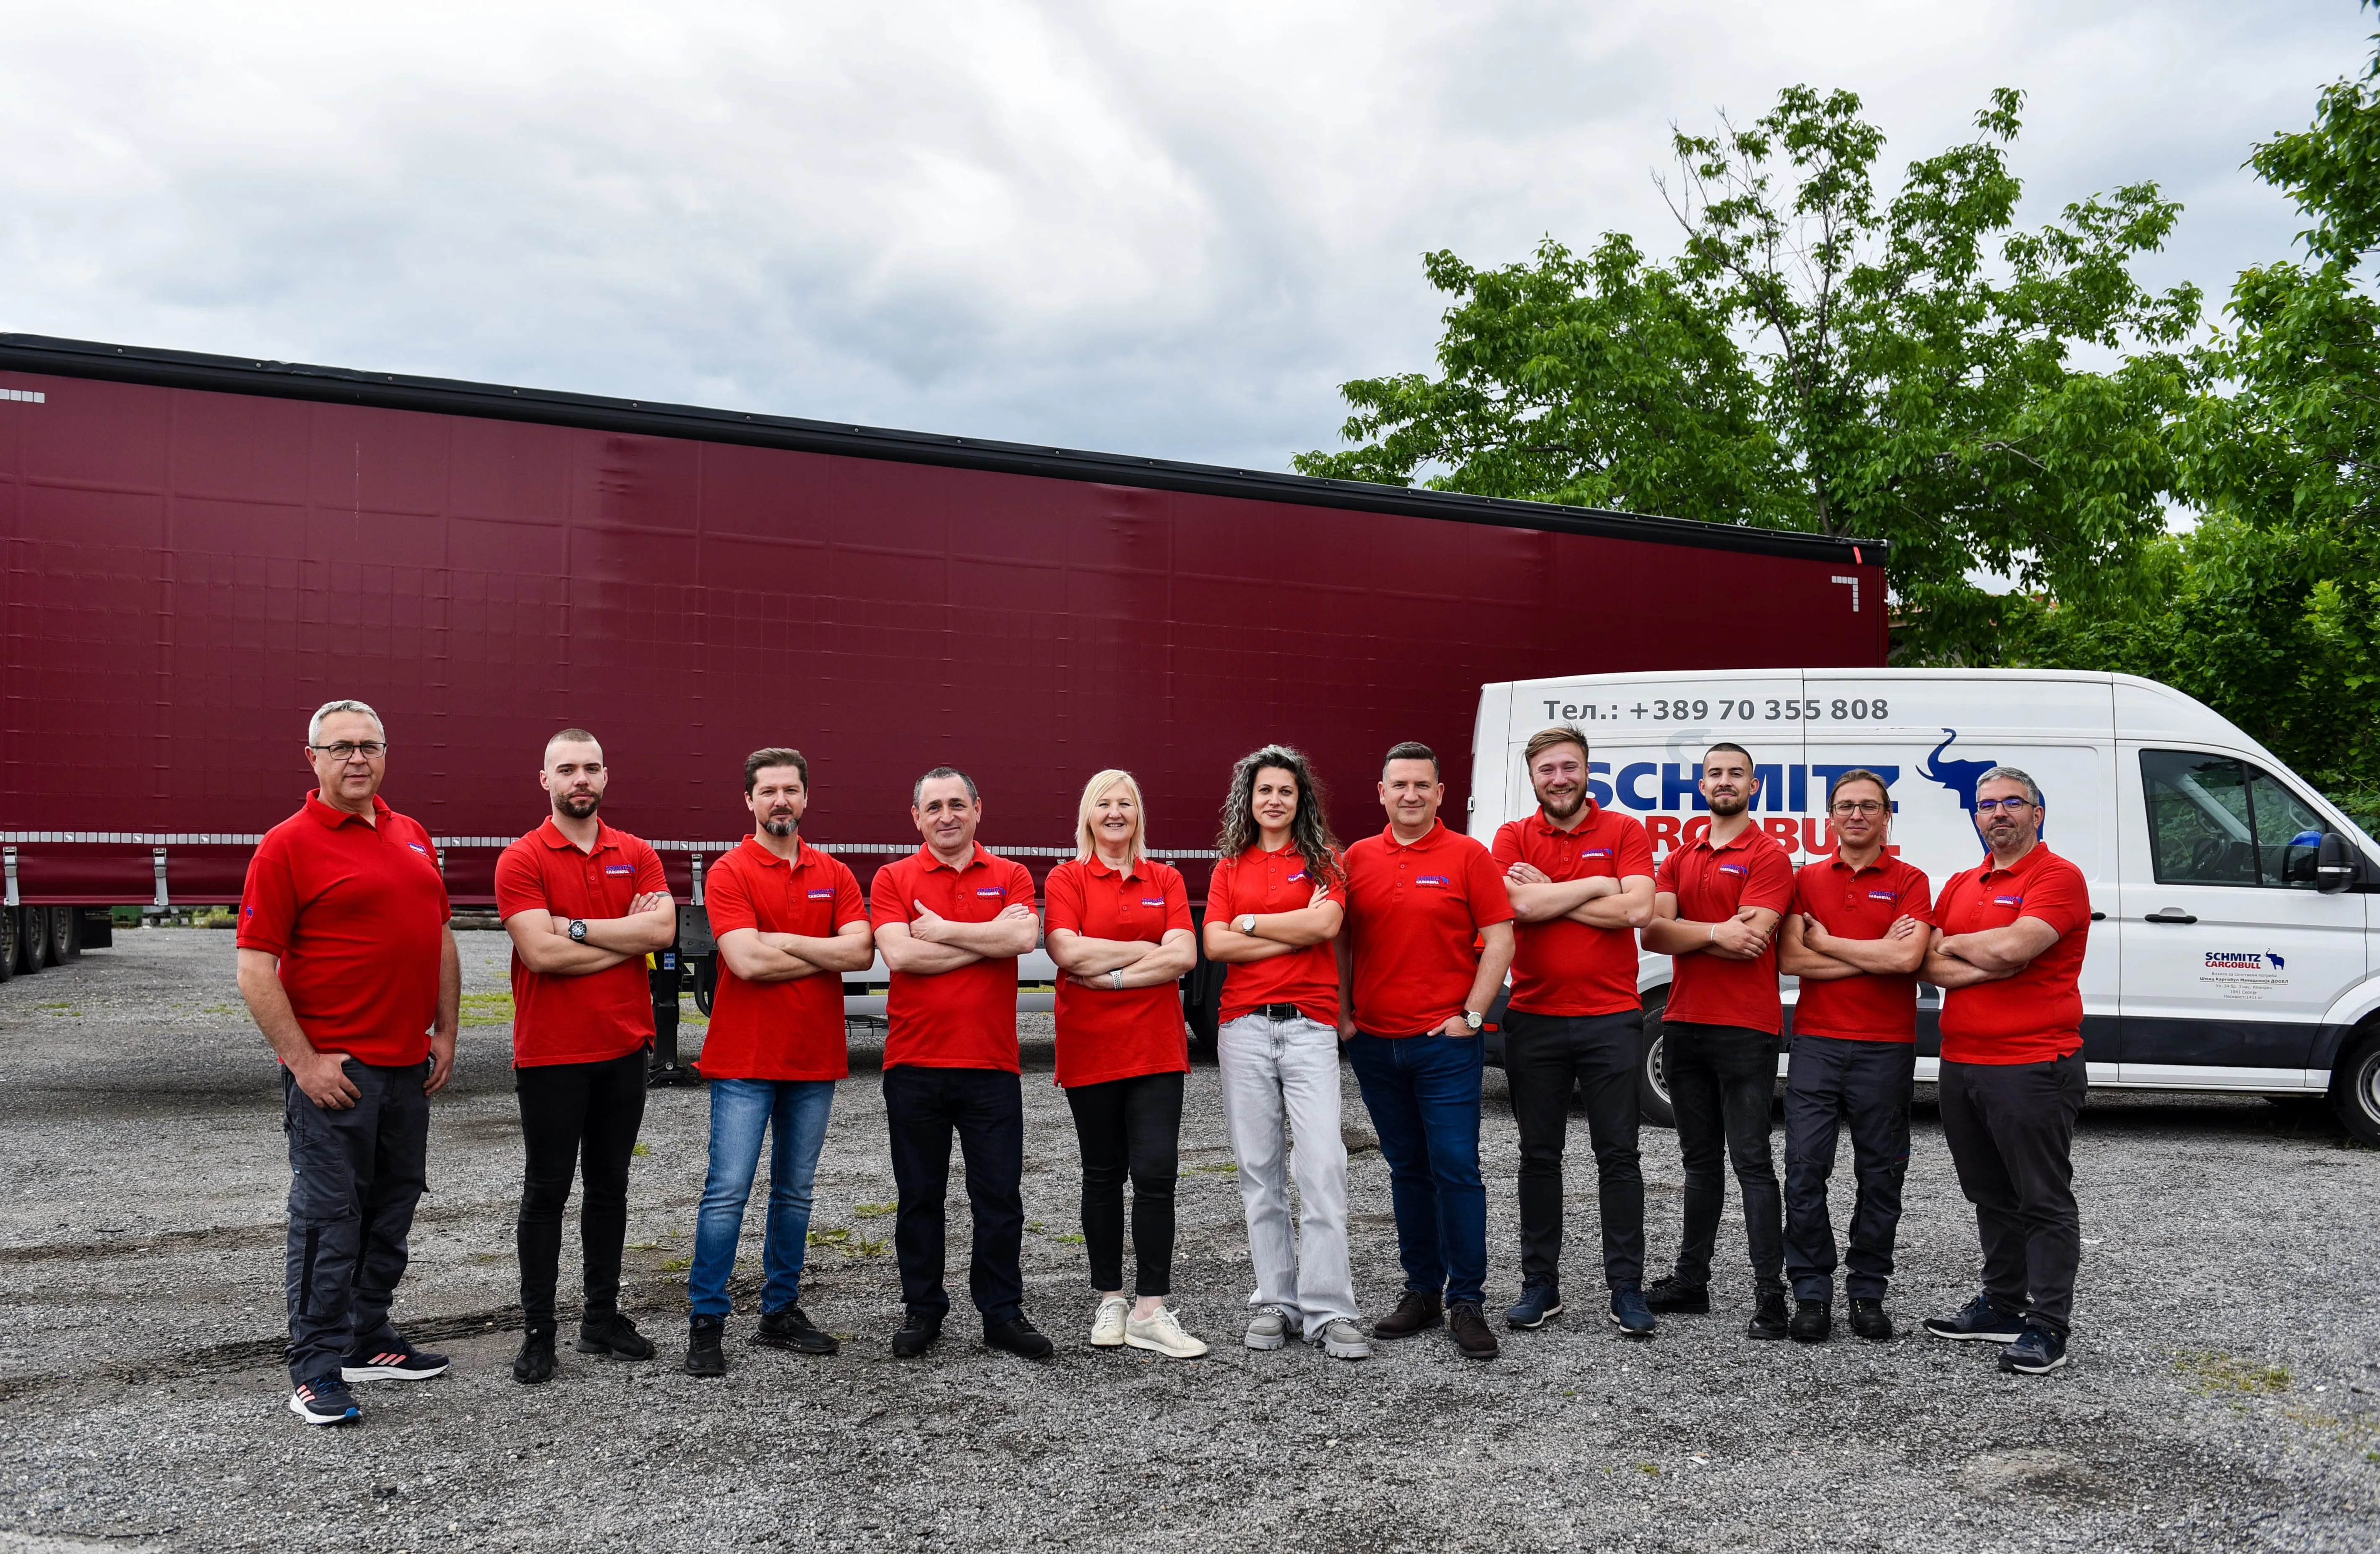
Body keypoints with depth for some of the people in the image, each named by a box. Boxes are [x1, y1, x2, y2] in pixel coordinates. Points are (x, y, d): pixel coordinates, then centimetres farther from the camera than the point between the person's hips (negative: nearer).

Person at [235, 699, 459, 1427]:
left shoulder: (413, 837, 11)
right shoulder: (288, 846, -9)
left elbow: (440, 938, 17)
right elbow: (255, 969, -12)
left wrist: (445, 1032, 11)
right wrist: (302, 1061, -16)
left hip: (409, 1065, 7)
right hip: (333, 1069, -7)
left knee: (390, 1213, 15)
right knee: (328, 1218, -1)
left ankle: (369, 1341, 28)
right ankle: (317, 1371, 8)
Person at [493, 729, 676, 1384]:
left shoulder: (637, 856, 6)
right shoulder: (521, 860, -6)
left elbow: (663, 930, -10)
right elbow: (541, 953, -19)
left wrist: (576, 925, -15)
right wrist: (628, 937, -11)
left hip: (624, 1048, 4)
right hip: (550, 1053, -4)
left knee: (609, 1187, 14)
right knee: (546, 1192, 4)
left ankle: (601, 1318, 25)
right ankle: (537, 1332, 14)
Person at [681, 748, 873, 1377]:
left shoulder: (834, 875, 8)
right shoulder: (730, 873, -5)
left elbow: (862, 951, -7)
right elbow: (747, 961, -19)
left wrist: (783, 940, -14)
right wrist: (827, 955, -9)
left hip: (815, 1062, 5)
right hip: (744, 1060, -4)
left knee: (794, 1193, 13)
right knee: (728, 1191, -5)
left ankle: (781, 1312, 23)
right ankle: (705, 1324, 4)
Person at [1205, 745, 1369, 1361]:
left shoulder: (1322, 859, 7)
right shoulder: (1230, 866, 12)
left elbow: (1326, 923, -12)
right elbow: (1216, 944, -2)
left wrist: (1250, 922, -3)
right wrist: (1296, 931, -6)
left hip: (1310, 1025, -2)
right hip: (1243, 1027, 2)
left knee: (1322, 1165, -9)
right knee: (1259, 1169, 5)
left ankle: (1329, 1310, -4)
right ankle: (1275, 1301, 14)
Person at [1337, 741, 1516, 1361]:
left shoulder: (1467, 856, -1)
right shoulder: (1357, 859, 8)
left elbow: (1499, 939, -4)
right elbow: (1339, 942, 13)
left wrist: (1471, 1014, -9)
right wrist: (1342, 1015, 4)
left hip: (1445, 1042, -4)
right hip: (1374, 1042, 4)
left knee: (1456, 1169, -4)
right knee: (1408, 1170, 12)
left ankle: (1466, 1302, 5)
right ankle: (1422, 1292, 22)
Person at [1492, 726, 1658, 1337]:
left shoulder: (1624, 831, 1)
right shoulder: (1513, 837, 4)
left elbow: (1639, 910, -14)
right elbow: (1521, 905, -14)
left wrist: (1549, 895, -12)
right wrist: (1597, 884, -10)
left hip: (1611, 1018, -1)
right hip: (1534, 1018, 1)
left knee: (1618, 1154, 4)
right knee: (1539, 1155, 9)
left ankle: (1627, 1287, 13)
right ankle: (1540, 1283, 19)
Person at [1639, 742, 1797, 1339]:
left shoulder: (1768, 857, -4)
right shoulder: (1679, 859, 13)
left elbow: (1749, 940, -17)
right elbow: (1652, 933, -1)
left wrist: (1684, 931, -8)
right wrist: (1716, 933, -13)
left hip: (1745, 1031, -6)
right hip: (1684, 1026, 6)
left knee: (1751, 1160, -4)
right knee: (1700, 1159, 15)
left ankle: (1770, 1294, 1)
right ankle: (1691, 1280, 23)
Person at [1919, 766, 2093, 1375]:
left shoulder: (2059, 878, -7)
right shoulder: (1960, 886, 15)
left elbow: (2013, 945, -23)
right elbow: (1926, 966, 5)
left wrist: (1952, 945, -4)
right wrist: (1986, 966, -12)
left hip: (2033, 1067, -7)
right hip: (1961, 1065, 8)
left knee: (2044, 1200, 0)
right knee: (1990, 1195, 17)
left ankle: (2048, 1324, 7)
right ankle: (2002, 1306, 29)